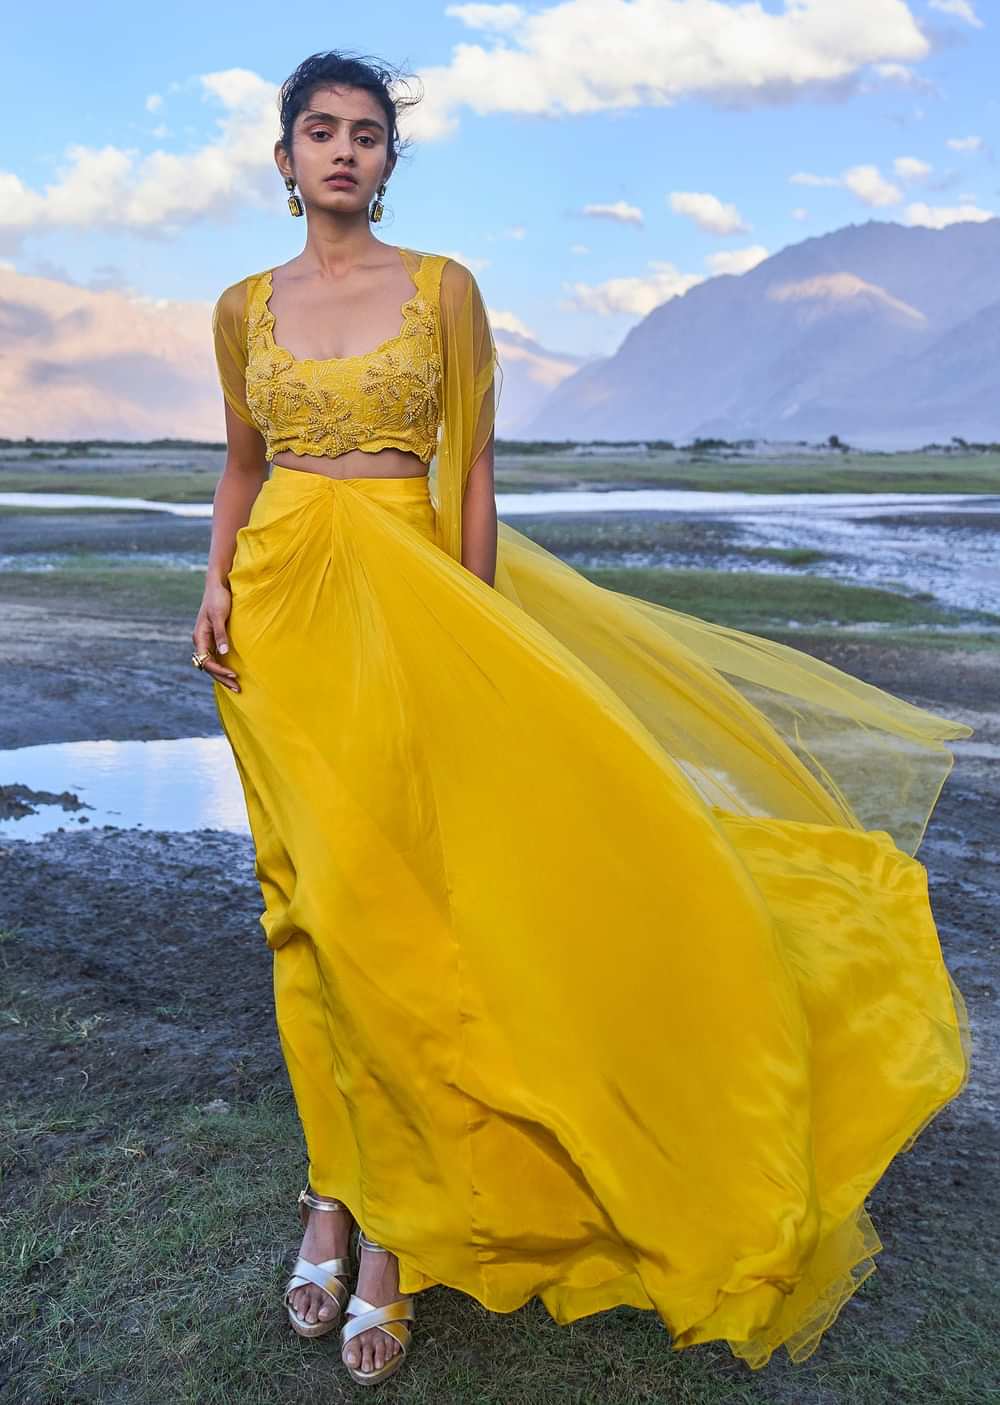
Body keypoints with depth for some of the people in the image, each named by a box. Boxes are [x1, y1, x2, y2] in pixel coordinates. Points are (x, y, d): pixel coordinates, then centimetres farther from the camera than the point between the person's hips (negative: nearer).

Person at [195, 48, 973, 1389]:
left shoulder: (443, 288, 3)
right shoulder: (246, 308, 11)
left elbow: (474, 475, 1)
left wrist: (468, 633, -5)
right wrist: (217, 580, 4)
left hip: (404, 600, -3)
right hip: (281, 605, 3)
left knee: (387, 893, -9)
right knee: (309, 898, 5)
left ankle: (385, 1221, 4)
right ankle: (337, 1187, 18)